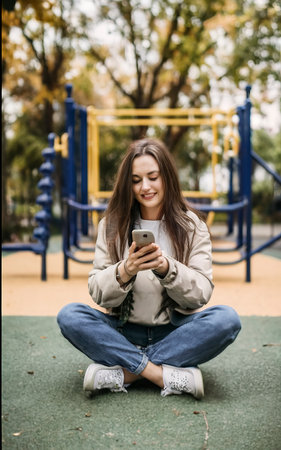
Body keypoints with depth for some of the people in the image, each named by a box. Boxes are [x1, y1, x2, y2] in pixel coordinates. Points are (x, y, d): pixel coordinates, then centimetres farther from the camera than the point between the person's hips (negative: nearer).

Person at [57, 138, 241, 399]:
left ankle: (124, 372, -25)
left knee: (227, 319, -28)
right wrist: (125, 271, -25)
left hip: (175, 333, 0)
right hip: (124, 332, 1)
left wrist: (167, 268, -26)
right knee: (69, 316, -25)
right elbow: (98, 293, -4)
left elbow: (201, 294, -7)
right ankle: (165, 375, -27)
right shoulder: (112, 225, 3)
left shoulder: (192, 226, 1)